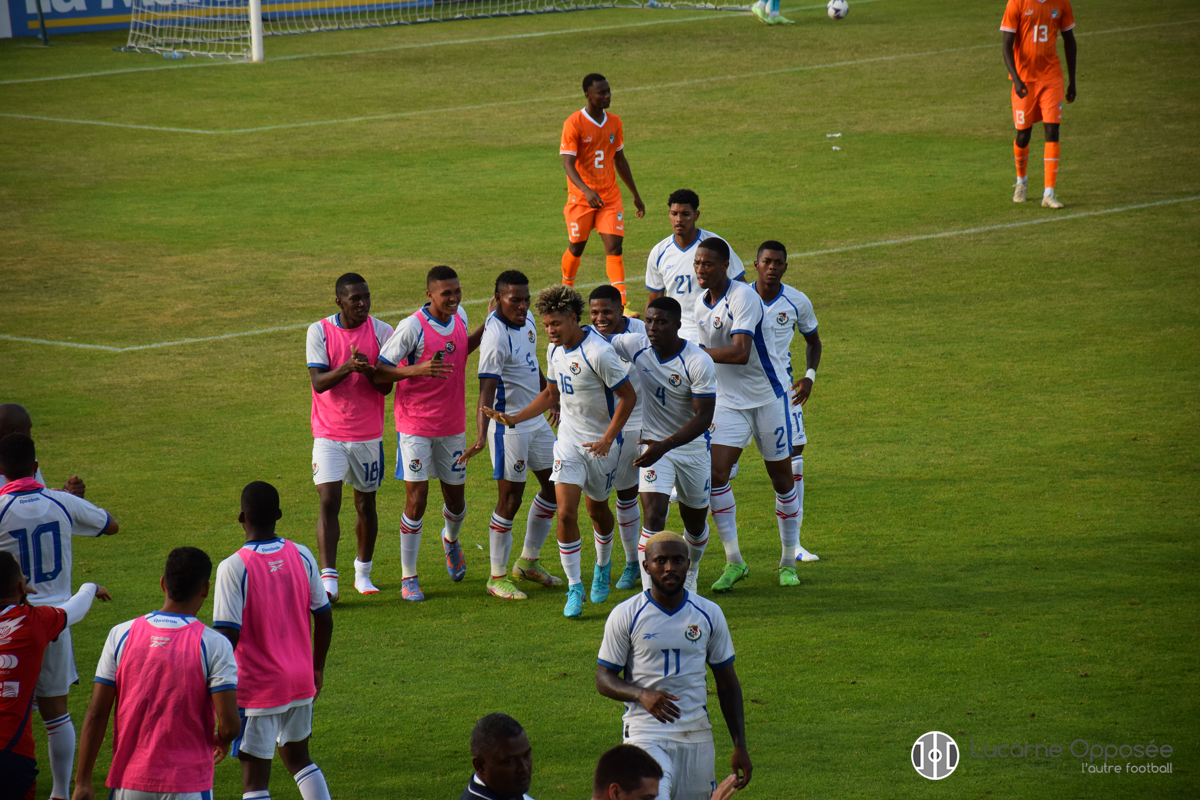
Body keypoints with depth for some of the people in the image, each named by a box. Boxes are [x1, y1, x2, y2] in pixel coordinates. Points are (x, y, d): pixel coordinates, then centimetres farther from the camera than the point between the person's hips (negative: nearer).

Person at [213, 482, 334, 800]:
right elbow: (324, 619, 6)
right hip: (300, 682, 5)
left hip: (256, 688, -5)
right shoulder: (302, 556, -1)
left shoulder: (234, 567, -16)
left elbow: (229, 636, -19)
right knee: (297, 757, 24)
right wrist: (317, 669, 20)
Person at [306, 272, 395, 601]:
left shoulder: (381, 332, -2)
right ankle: (328, 579, -16)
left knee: (366, 505, 10)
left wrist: (368, 368, -26)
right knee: (328, 503, -13)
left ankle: (363, 574, 27)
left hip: (368, 435, 2)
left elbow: (386, 386, -5)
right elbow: (318, 382, -12)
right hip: (329, 434, -2)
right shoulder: (319, 331, -5)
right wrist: (347, 367, -29)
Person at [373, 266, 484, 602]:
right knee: (417, 498, -8)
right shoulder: (412, 327, -19)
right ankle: (408, 577, 4)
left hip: (452, 425, 6)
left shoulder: (459, 317, 2)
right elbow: (378, 374, -17)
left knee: (455, 498, 13)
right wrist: (419, 369, -31)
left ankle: (451, 540, 48)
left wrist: (487, 328, 12)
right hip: (416, 426, -6)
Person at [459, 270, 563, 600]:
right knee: (510, 499, -4)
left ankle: (528, 563, 29)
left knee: (554, 486, 14)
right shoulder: (496, 337, -23)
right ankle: (497, 577, 8)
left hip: (536, 421, 9)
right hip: (508, 425, -9)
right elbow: (486, 390, -28)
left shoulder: (527, 323, 4)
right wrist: (481, 436, -37)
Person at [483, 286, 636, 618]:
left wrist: (607, 440, -20)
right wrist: (515, 419, 6)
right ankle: (575, 587, 1)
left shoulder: (598, 352, -22)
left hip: (601, 443, -5)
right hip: (569, 440, 5)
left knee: (596, 507, 14)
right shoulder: (555, 350, 1)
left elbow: (628, 396, -17)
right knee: (566, 513, -9)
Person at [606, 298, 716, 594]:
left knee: (695, 522, 16)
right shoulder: (635, 345, -13)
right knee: (653, 516, -19)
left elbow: (704, 417, -23)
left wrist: (665, 445, -34)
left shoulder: (699, 362, -23)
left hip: (692, 446, 0)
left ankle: (690, 572, 47)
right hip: (654, 443, 1)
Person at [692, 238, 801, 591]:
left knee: (782, 478, 4)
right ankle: (733, 561, -4)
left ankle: (789, 561, 19)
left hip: (768, 396, -5)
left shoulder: (743, 297, -19)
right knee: (715, 472, -11)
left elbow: (740, 352, -29)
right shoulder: (701, 304, 5)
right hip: (728, 401, 5)